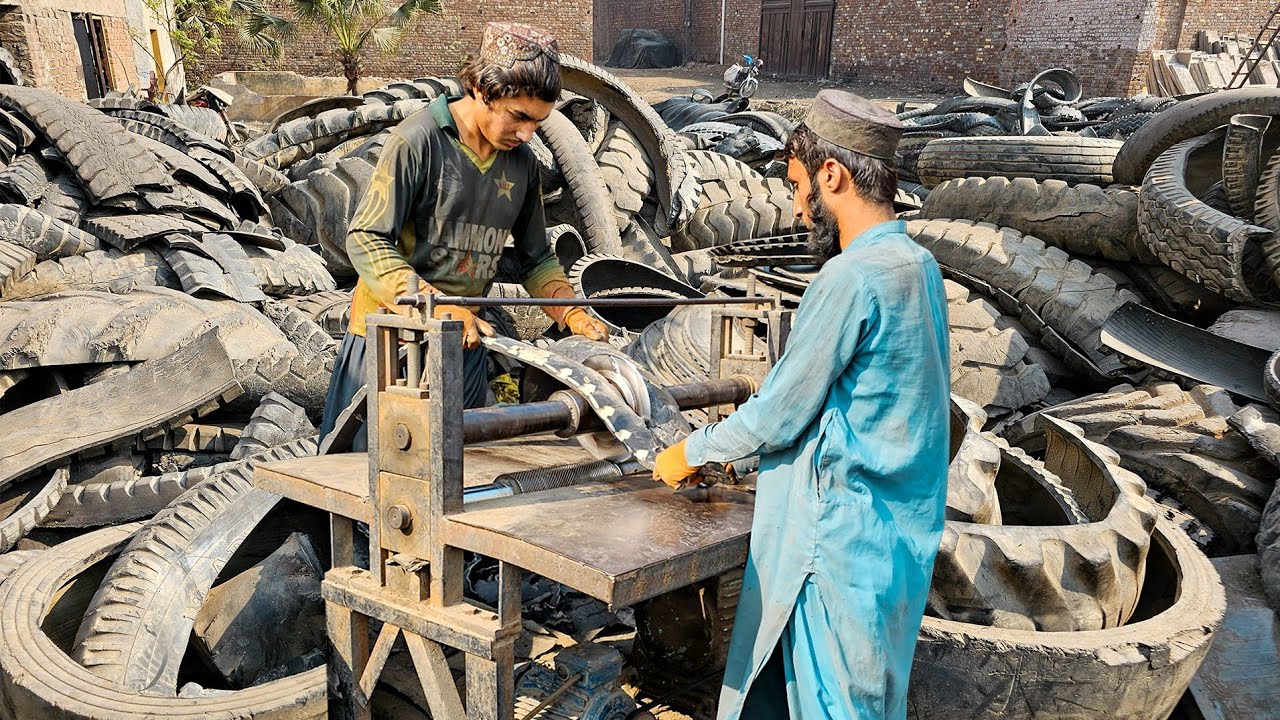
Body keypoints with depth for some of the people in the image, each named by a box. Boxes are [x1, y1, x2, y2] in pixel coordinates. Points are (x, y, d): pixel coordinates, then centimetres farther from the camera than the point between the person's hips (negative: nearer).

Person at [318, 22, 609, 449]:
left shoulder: (522, 162, 5)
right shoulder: (418, 140, -14)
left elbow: (535, 259, 14)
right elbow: (365, 241, -18)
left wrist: (572, 314, -4)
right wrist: (438, 307, -29)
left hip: (464, 340, 6)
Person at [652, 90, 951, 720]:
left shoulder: (853, 277, -22)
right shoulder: (918, 265, 6)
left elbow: (780, 413, -16)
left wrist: (692, 452, 0)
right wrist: (745, 437, 17)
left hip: (844, 538, -9)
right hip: (894, 530, 9)